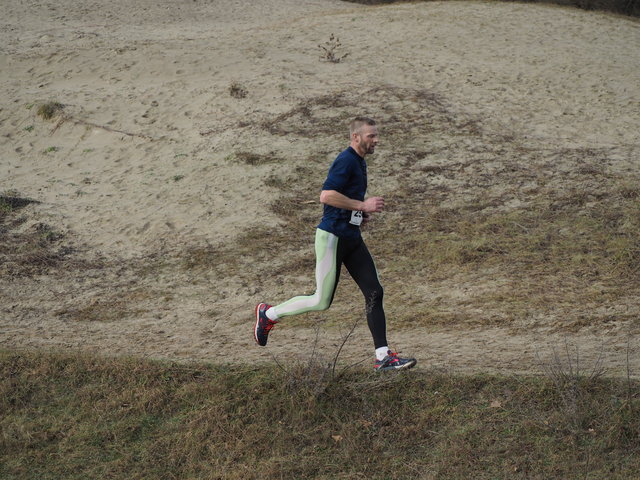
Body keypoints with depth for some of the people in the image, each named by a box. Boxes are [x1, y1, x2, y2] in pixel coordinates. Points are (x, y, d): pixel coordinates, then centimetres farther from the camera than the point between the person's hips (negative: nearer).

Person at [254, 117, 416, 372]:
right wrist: (362, 205, -20)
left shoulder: (360, 162, 17)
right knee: (322, 301, -2)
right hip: (332, 235, -9)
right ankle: (268, 314, 19)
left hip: (351, 237, 9)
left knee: (374, 292, -1)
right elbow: (326, 196, -25)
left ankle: (383, 357, 0)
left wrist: (360, 212, 13)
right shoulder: (345, 160, -14)